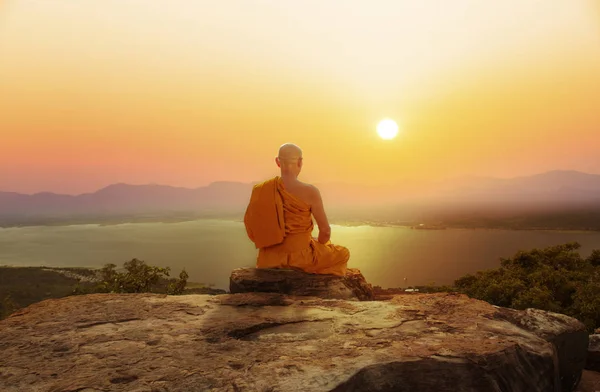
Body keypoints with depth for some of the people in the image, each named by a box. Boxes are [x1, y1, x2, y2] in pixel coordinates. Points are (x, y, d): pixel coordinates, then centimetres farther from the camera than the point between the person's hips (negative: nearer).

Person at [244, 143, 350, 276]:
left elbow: (250, 224, 2)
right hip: (300, 257, -5)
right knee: (342, 254, 25)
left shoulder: (260, 190, -6)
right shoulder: (310, 192, -18)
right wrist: (318, 244, 11)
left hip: (270, 258, 5)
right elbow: (325, 231, -12)